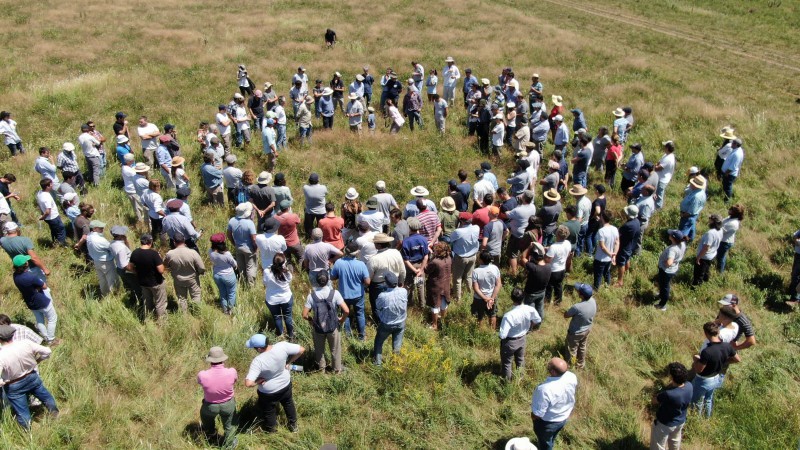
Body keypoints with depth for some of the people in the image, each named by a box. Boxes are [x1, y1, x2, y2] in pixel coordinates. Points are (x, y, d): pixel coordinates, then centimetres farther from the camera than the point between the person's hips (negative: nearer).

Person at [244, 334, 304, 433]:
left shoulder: (258, 361, -37)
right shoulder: (282, 346, -28)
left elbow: (248, 383, -40)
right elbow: (301, 350, -17)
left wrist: (259, 381, -20)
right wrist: (289, 362, -6)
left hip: (268, 392, -4)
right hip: (285, 384, 4)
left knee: (269, 412, 27)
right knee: (288, 404, 33)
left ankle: (271, 431, 51)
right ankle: (293, 426, 54)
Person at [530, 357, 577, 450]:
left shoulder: (545, 389, -44)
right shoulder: (572, 377, -25)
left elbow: (537, 414, -31)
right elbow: (574, 390, 0)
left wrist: (532, 416, -7)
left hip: (548, 422, -5)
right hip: (564, 417, 6)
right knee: (551, 438, 37)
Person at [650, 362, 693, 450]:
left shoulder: (668, 394, -43)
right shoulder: (689, 386, -23)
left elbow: (654, 401, -21)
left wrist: (667, 386, -24)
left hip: (665, 424, -6)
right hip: (680, 421, 6)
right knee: (675, 441, 35)